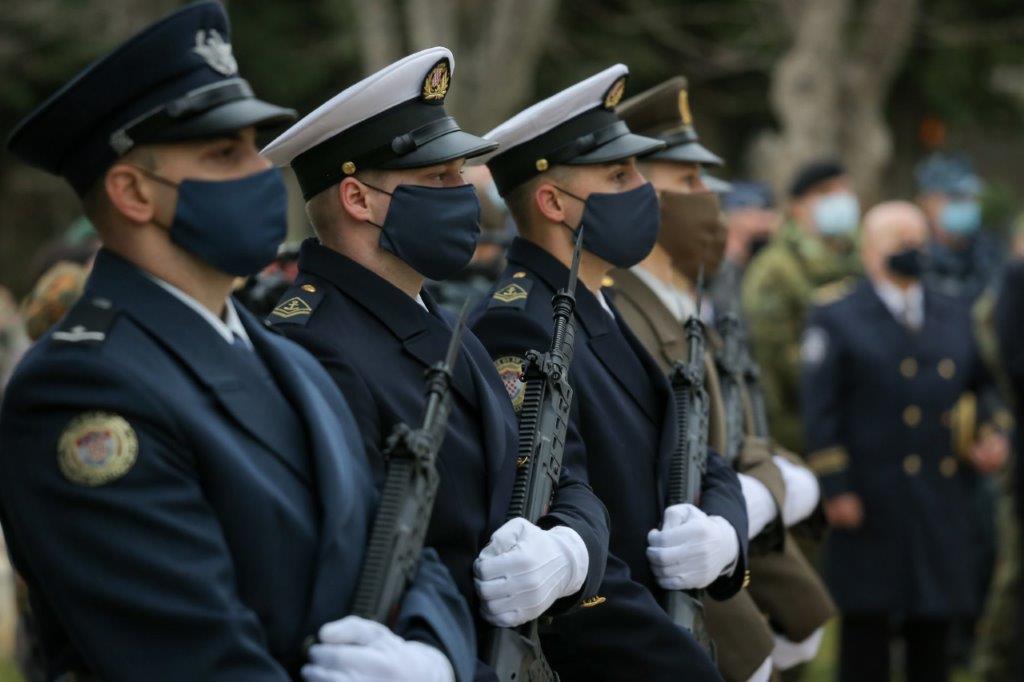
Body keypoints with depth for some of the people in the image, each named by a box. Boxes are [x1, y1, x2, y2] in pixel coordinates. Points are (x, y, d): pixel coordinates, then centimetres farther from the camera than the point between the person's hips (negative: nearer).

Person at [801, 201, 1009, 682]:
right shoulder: (836, 320, 0)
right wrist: (835, 489, -13)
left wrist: (996, 435, 4)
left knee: (933, 627, 8)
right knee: (866, 625, -1)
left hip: (942, 506, 5)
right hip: (871, 505, -5)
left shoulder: (955, 318, 15)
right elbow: (821, 413, -6)